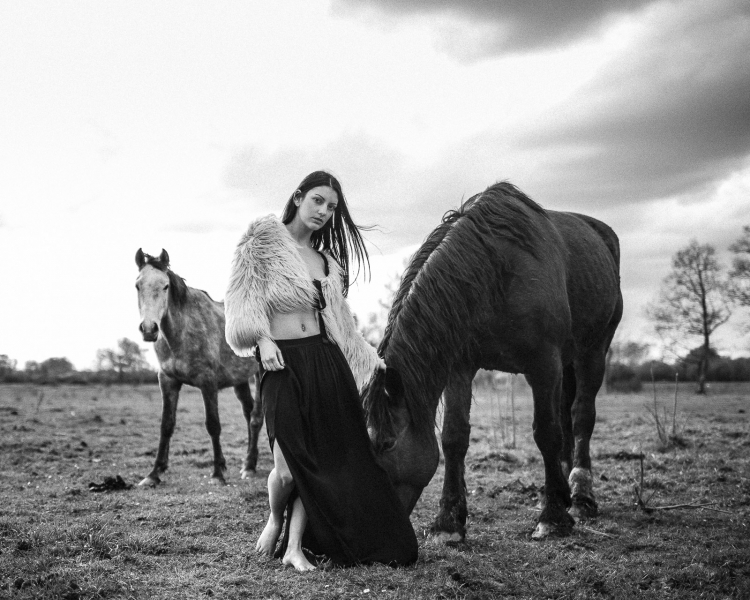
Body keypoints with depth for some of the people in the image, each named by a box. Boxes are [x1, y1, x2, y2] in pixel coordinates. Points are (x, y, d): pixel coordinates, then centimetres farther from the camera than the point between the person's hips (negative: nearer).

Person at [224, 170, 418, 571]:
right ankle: (275, 521, 20)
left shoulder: (326, 260, 19)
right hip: (282, 362, -5)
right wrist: (261, 339, -17)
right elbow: (243, 295, -5)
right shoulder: (265, 237, 3)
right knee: (289, 464, -11)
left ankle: (295, 547, 11)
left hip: (326, 361, 6)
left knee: (325, 456, -1)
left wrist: (368, 356, 20)